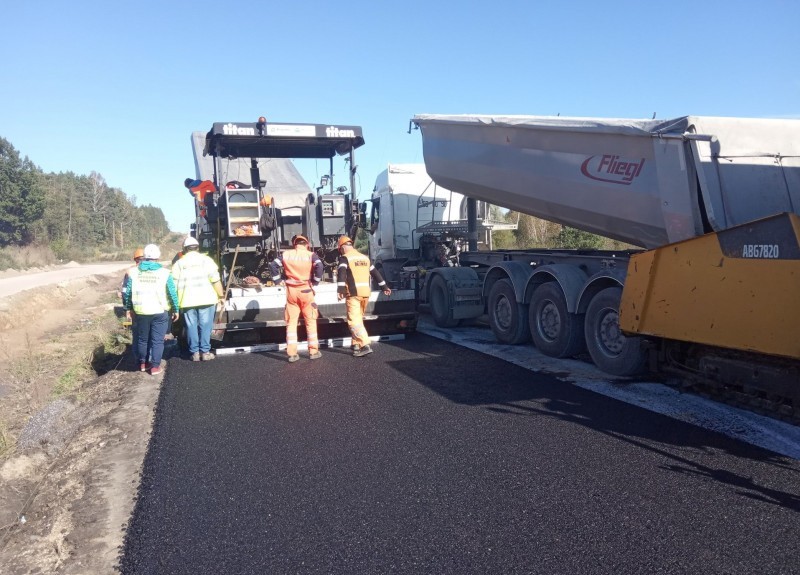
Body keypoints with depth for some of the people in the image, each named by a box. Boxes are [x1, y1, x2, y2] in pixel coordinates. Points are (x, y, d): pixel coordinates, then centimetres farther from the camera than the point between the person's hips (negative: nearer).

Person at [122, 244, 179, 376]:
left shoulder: (134, 272, 1)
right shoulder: (164, 273, -6)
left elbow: (126, 292, 2)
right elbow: (173, 293, -5)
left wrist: (128, 308, 14)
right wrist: (175, 310, 5)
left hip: (141, 312, 3)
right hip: (160, 312, -3)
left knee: (142, 339, 18)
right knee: (157, 340, 4)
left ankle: (142, 363, 29)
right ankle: (155, 366, 4)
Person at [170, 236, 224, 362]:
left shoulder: (178, 264, 8)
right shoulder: (206, 260, 1)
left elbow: (174, 285, 7)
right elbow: (216, 281, -4)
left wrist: (177, 303, 14)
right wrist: (220, 296, 2)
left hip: (187, 301, 2)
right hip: (206, 299, -2)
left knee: (191, 327, 8)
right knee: (205, 326, 4)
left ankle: (195, 352, 10)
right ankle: (205, 351, 4)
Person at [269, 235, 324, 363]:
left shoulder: (286, 254, 3)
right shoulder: (311, 255, -4)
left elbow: (273, 265, -1)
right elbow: (320, 267, -18)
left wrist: (278, 280, 5)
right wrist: (315, 282, -7)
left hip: (291, 291, 2)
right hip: (306, 291, -2)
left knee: (291, 322, 8)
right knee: (310, 321, 9)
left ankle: (292, 353, 5)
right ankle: (313, 351, 12)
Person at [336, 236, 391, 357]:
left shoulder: (344, 257, -2)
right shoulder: (364, 257, 19)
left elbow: (341, 273, -18)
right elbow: (375, 272, 24)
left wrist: (340, 290, -27)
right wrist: (384, 287, 31)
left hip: (353, 293, -7)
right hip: (365, 293, 7)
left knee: (354, 320, -8)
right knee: (358, 319, 18)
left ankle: (365, 345, -21)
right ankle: (356, 344, 21)